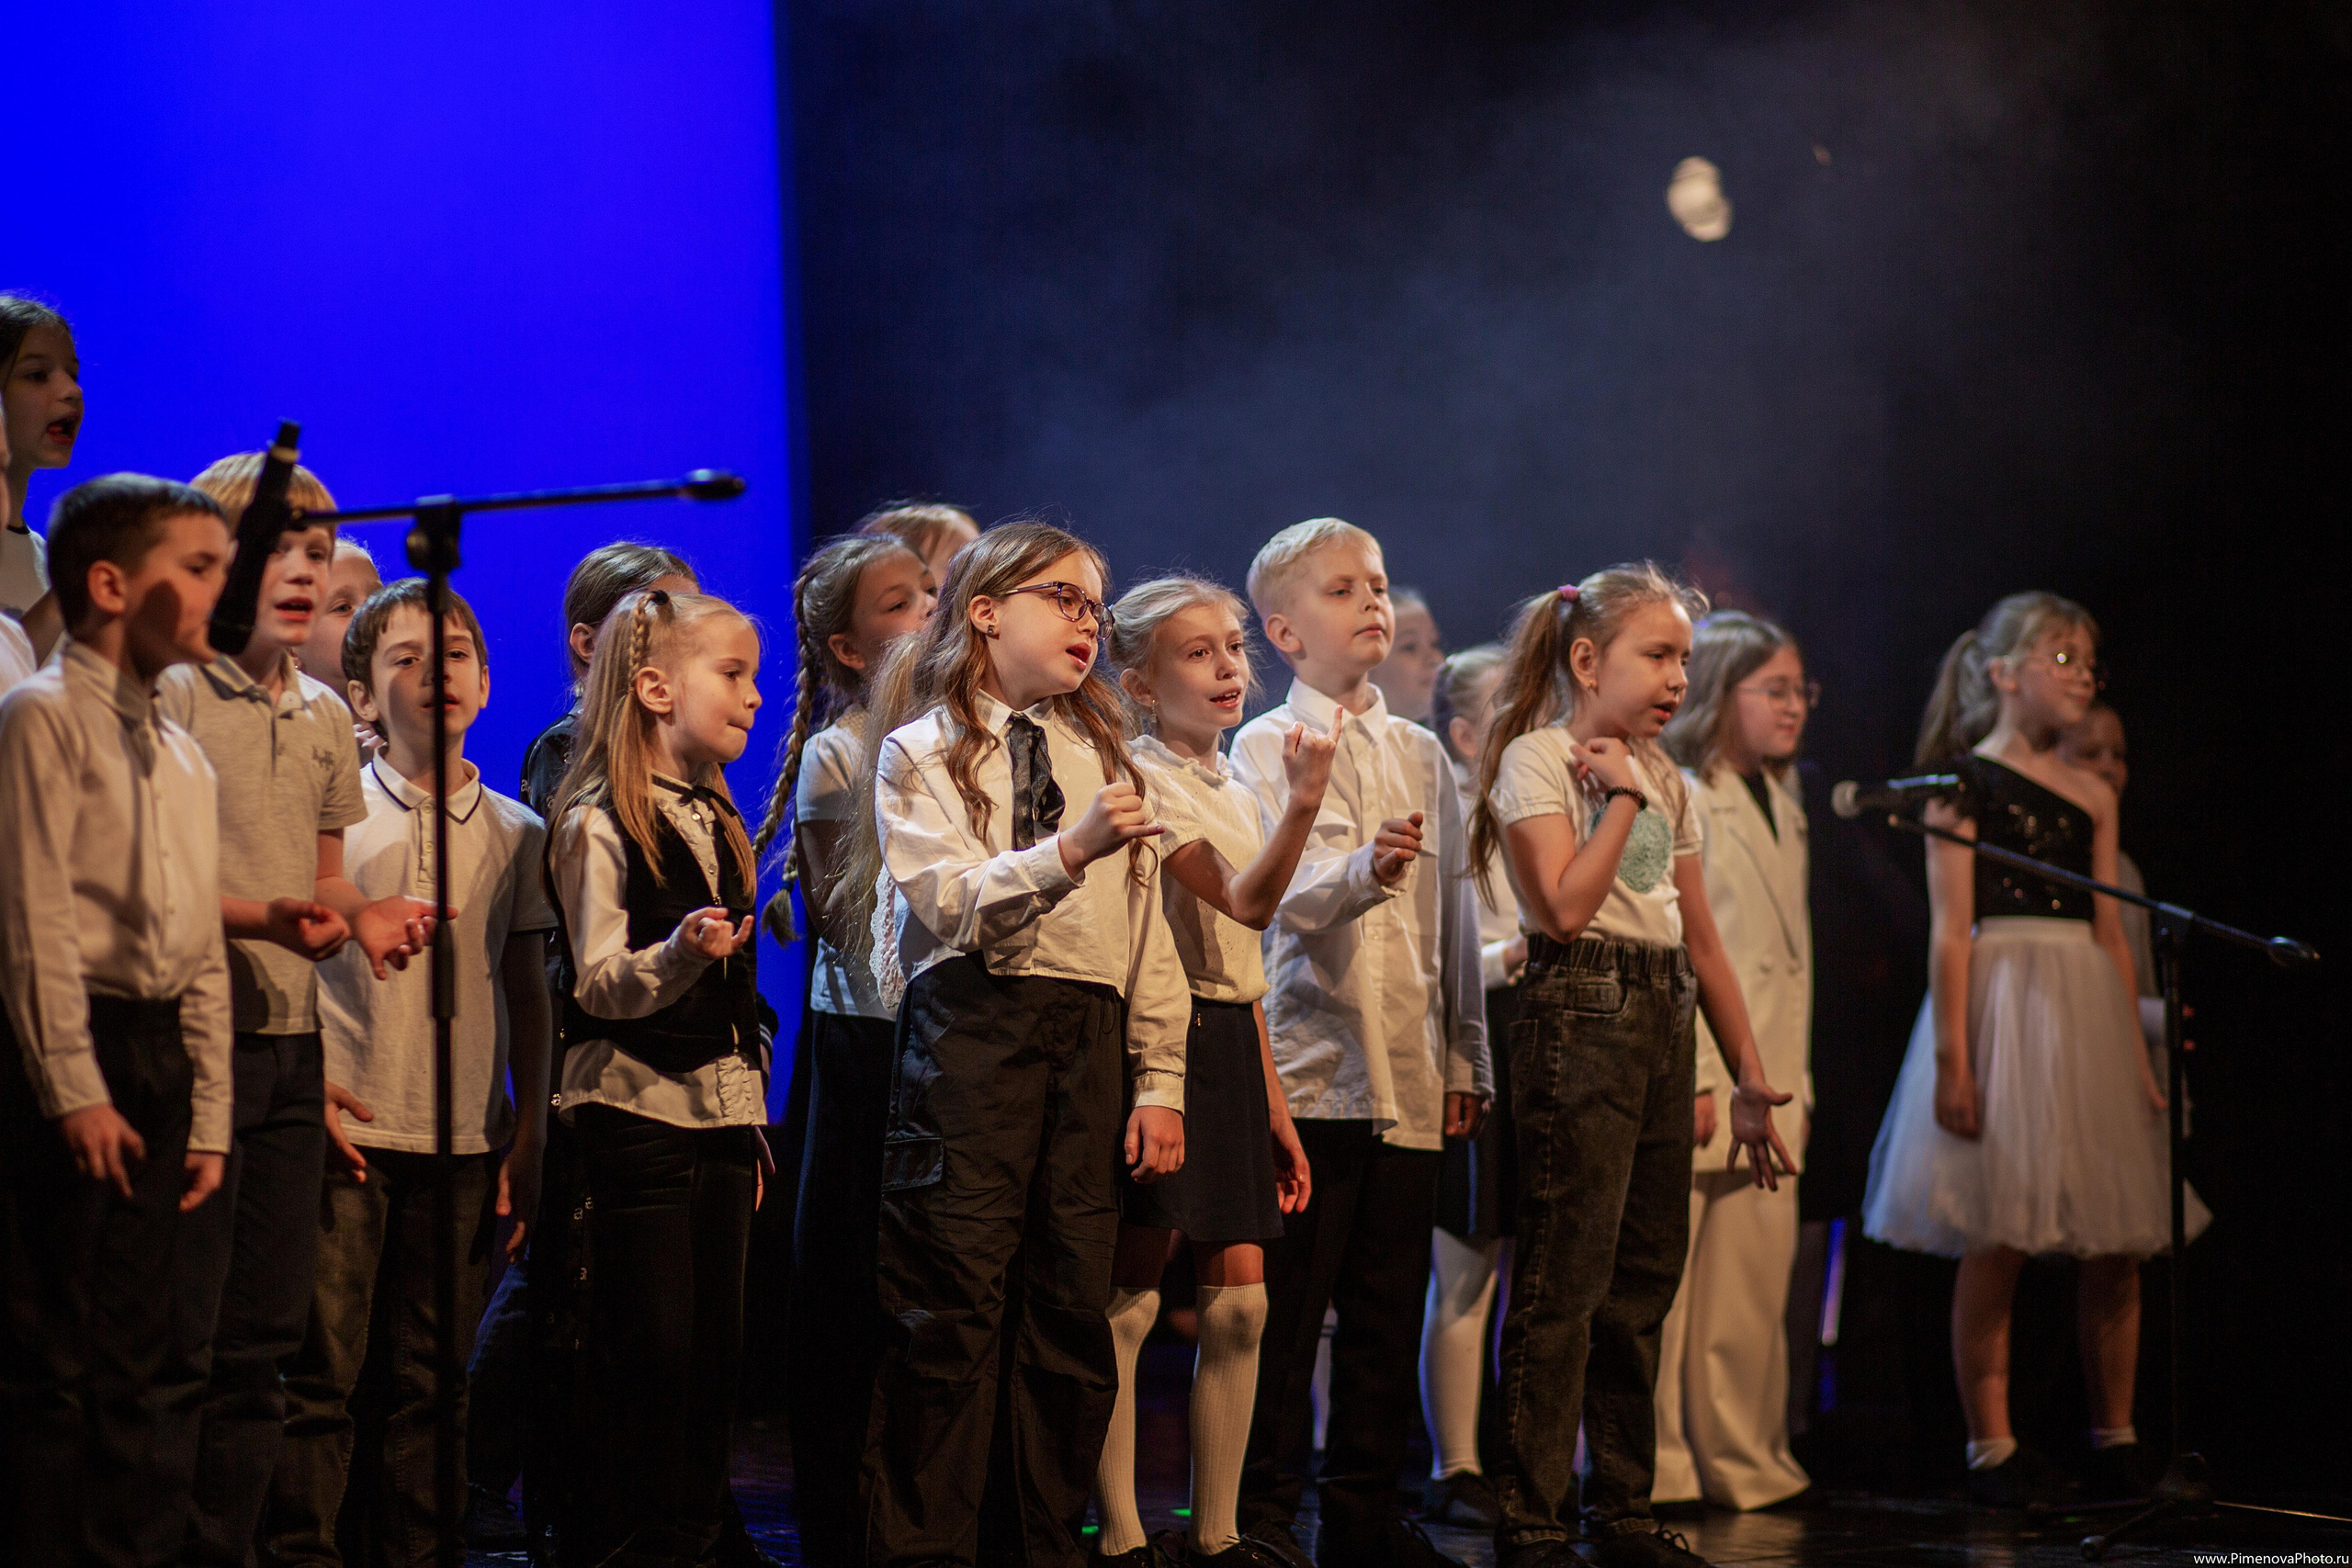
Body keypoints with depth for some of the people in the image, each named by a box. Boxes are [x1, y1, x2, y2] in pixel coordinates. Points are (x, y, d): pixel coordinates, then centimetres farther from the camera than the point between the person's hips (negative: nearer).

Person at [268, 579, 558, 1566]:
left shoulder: (515, 834, 10)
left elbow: (529, 994, 13)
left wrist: (528, 1133, 7)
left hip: (466, 1141, 3)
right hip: (349, 1131, -3)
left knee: (431, 1380, 6)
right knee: (322, 1372, -3)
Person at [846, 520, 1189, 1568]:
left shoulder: (1102, 756, 21)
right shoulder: (921, 751, 5)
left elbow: (1148, 933, 17)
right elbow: (948, 903, -10)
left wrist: (1160, 1083, 10)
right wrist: (1070, 850, -23)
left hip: (1088, 1039, 5)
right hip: (972, 1023, -5)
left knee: (1071, 1309, 5)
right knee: (954, 1304, -9)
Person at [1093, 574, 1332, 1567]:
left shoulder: (1235, 792, 17)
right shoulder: (1141, 777, -9)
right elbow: (1245, 901, -21)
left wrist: (1276, 1107, 19)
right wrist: (1304, 803, -35)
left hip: (1231, 1041, 8)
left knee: (1241, 1298, 5)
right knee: (1132, 1297, -5)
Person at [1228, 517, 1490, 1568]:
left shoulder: (1422, 755, 15)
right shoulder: (1262, 749, 1)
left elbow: (1453, 916, 17)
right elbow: (1282, 901, -13)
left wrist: (1466, 1057, 14)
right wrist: (1361, 872, -32)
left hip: (1411, 1075, 5)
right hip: (1305, 1060, -5)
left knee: (1388, 1306, 7)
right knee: (1284, 1306, -5)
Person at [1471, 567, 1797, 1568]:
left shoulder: (1665, 782, 18)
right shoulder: (1536, 759, -4)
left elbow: (1702, 941, 19)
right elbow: (1566, 904, -18)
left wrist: (1750, 1080, 18)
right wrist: (1621, 795, -9)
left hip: (1664, 1022, 8)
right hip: (1579, 1015, -8)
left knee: (1644, 1279, 9)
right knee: (1564, 1278, -10)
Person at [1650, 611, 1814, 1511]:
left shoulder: (1784, 807, 18)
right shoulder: (1676, 800, -7)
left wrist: (1797, 1081, 18)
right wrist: (1687, 1079, -18)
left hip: (1766, 1085, 8)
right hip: (1691, 1083, -8)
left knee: (1757, 1282, 7)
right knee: (1660, 1281, -4)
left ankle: (1746, 1466, 13)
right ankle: (1653, 1467, 1)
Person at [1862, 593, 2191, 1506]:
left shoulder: (2092, 797, 15)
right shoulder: (1964, 781, -1)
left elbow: (2110, 933, 15)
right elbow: (1951, 928, -7)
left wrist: (2139, 1056, 10)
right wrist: (1952, 1058, -13)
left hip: (2090, 1015, 6)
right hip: (2001, 1000, -6)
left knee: (2118, 1245, 3)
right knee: (1997, 1241, -7)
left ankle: (2115, 1440, 14)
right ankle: (1992, 1449, 0)